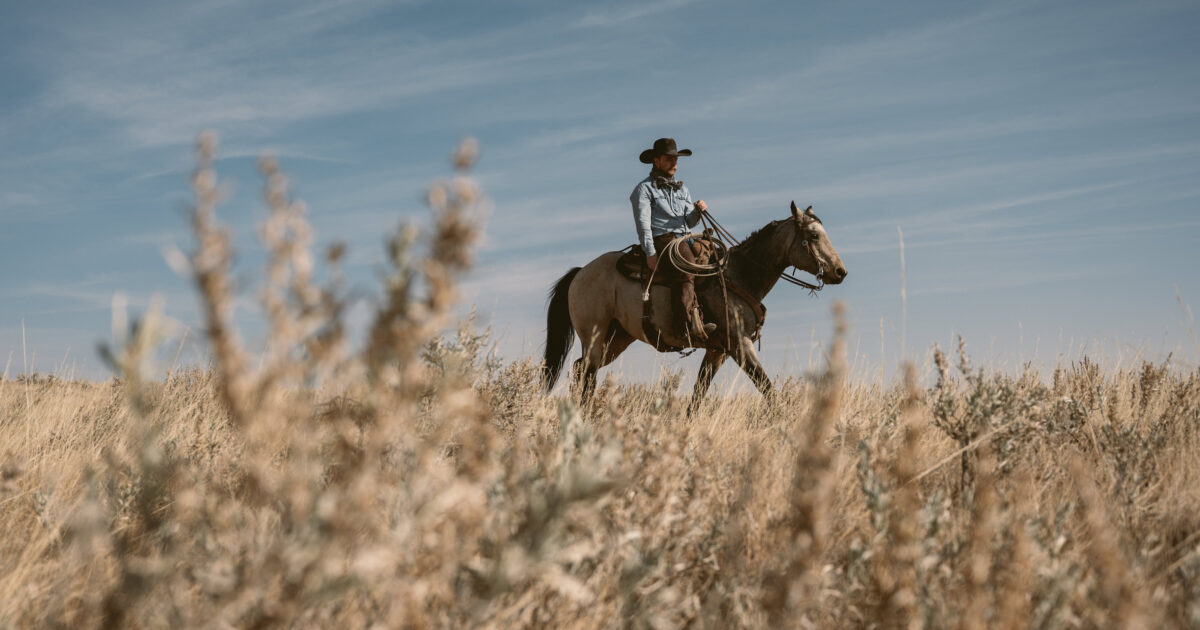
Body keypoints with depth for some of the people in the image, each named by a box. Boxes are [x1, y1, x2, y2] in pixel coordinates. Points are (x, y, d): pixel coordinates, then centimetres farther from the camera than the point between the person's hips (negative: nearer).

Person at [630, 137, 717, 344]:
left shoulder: (682, 189, 26)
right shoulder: (645, 188, 6)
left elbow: (689, 222, 19)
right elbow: (643, 223, -6)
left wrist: (697, 211, -4)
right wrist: (650, 253, -17)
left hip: (684, 239, 7)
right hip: (661, 240, -7)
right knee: (685, 271, -32)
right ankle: (689, 325, -41)